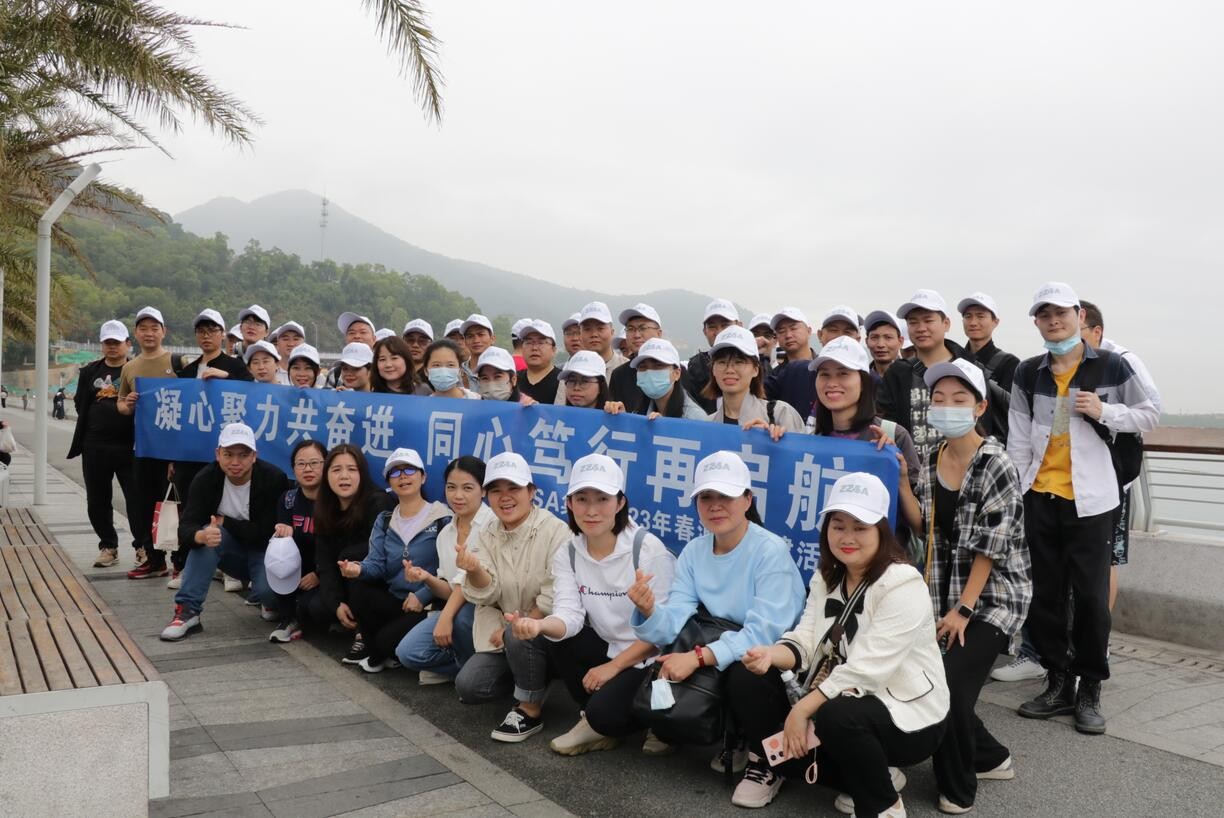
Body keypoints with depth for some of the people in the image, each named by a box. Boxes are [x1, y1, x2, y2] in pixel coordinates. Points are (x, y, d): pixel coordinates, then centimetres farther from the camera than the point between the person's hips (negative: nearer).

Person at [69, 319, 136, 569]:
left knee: (137, 499, -1)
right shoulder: (90, 371, 12)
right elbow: (80, 405, 16)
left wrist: (129, 407, -16)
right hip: (95, 447, 4)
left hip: (128, 446, -4)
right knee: (97, 502, 10)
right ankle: (108, 546, 25)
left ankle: (142, 546, 14)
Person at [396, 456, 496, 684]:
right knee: (407, 653, -13)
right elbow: (451, 590, 10)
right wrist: (427, 578, -9)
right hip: (457, 608, 6)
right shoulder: (445, 534, 8)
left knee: (463, 612, -37)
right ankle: (466, 663, 9)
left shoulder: (493, 524, -15)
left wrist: (446, 616, -23)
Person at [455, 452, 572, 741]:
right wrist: (474, 570, -29)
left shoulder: (555, 531, -16)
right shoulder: (486, 536, 2)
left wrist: (516, 626, -14)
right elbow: (486, 594, -8)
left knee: (518, 636, -34)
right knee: (468, 686, -11)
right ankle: (533, 678, 16)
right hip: (505, 633, 6)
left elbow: (555, 598, -19)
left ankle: (531, 710, -11)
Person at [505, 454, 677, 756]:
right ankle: (596, 721, 0)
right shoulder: (566, 555, -3)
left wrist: (613, 666, -15)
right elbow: (569, 615, -16)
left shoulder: (649, 549, -18)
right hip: (606, 650, 6)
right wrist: (539, 625, -38)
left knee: (604, 712, -27)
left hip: (650, 658, -6)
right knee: (556, 638, -19)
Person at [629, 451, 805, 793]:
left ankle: (765, 760, -6)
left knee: (741, 672, -36)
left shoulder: (771, 551, -20)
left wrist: (698, 657, -35)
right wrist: (649, 611, -33)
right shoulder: (693, 552, -2)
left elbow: (763, 635, -26)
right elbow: (673, 625, -11)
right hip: (724, 652, 6)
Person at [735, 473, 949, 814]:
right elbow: (806, 640, -5)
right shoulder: (826, 578, 3)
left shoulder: (903, 585, -21)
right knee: (746, 679, -8)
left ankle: (883, 803, -9)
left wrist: (801, 709, -29)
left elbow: (866, 670, -28)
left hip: (907, 715, -6)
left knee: (836, 717, -38)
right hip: (837, 698, 6)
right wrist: (771, 654, -27)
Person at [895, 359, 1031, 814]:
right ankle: (990, 757, 25)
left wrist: (964, 609, -17)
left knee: (949, 687, -13)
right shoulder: (932, 460, 4)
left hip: (993, 594, -6)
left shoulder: (996, 465, -16)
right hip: (944, 592, 6)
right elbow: (923, 526, 4)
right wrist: (899, 477, -7)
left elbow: (989, 547, -17)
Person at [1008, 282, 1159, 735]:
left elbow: (1149, 415, 4)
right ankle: (1060, 683, 21)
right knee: (1045, 592, 7)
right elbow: (1018, 439, 6)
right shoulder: (1028, 373, 6)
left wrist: (1104, 412, -13)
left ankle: (1090, 690, 14)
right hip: (1040, 495, 3)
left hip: (1089, 496, -3)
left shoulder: (1111, 366, -1)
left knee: (1091, 593, -1)